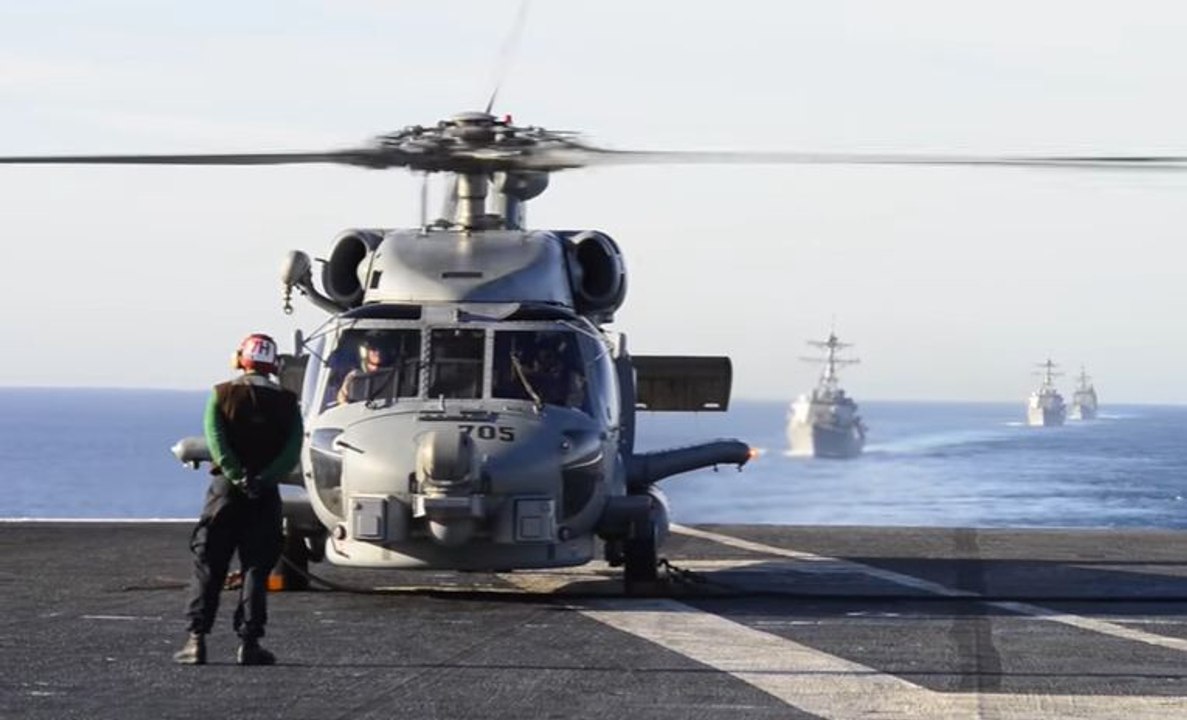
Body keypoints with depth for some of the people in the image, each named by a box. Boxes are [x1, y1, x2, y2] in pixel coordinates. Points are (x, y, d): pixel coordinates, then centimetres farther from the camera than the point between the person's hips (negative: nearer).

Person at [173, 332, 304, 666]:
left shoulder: (222, 395, 1)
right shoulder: (287, 403, 5)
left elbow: (217, 442, -13)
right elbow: (292, 452, -8)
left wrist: (238, 477, -18)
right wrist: (264, 479, -16)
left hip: (227, 488, -1)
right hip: (266, 495, 1)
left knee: (208, 567, 5)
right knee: (256, 569, 5)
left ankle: (196, 639, -1)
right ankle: (248, 643, -1)